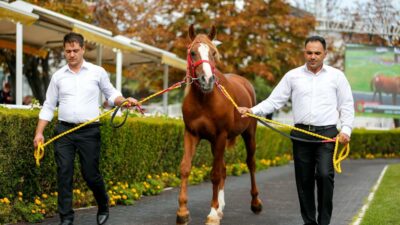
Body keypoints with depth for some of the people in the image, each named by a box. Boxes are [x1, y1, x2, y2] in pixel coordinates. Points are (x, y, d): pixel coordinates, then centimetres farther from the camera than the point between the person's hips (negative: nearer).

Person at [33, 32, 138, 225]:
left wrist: (124, 101, -9)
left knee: (90, 174, 2)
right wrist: (39, 133, 3)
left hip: (89, 131, -2)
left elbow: (111, 94, 12)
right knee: (64, 174, -2)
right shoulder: (58, 76, 7)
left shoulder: (97, 72, 3)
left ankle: (103, 207, 29)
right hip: (64, 131, 2)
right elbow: (48, 106, 10)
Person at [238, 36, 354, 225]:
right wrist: (253, 110, -10)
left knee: (324, 175, -18)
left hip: (327, 133, -2)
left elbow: (347, 105, 7)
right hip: (301, 134, 2)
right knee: (304, 180, 6)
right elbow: (274, 101, 5)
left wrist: (346, 129, -7)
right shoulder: (293, 76, 8)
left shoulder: (336, 76, 7)